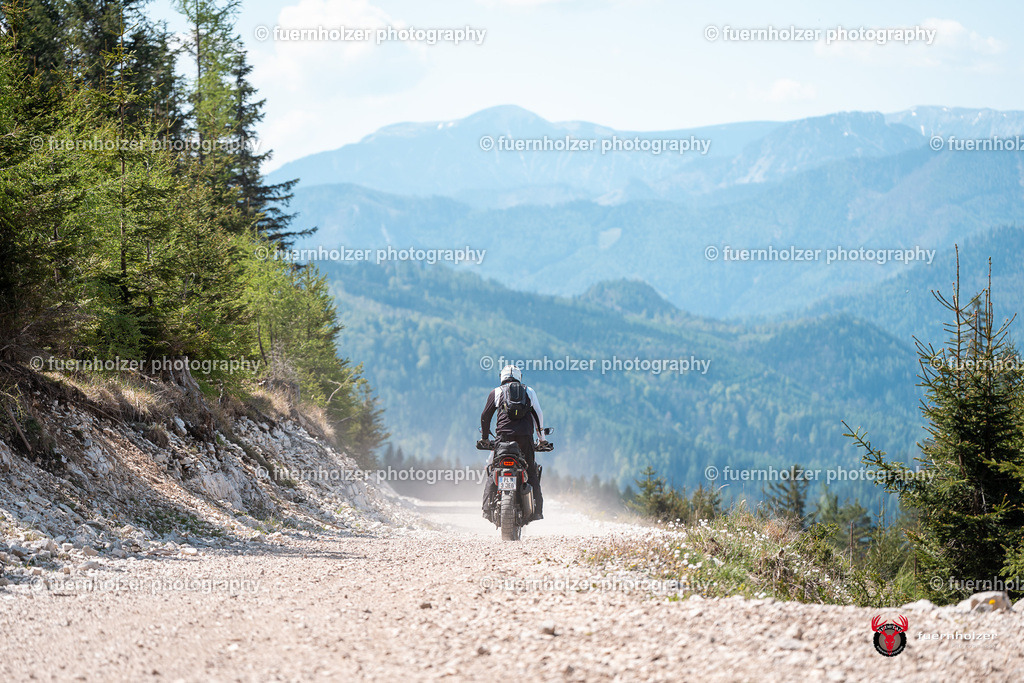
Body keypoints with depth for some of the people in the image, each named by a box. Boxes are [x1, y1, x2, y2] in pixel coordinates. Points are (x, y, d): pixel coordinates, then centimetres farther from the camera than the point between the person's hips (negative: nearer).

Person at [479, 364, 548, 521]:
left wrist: (485, 438, 28)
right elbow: (539, 414, 14)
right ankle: (537, 509, -2)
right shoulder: (529, 391, 17)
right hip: (525, 436, 1)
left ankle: (488, 508, -3)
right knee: (531, 471, 6)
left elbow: (485, 416, 15)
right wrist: (542, 438, 23)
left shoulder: (496, 393, 14)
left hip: (504, 436, -1)